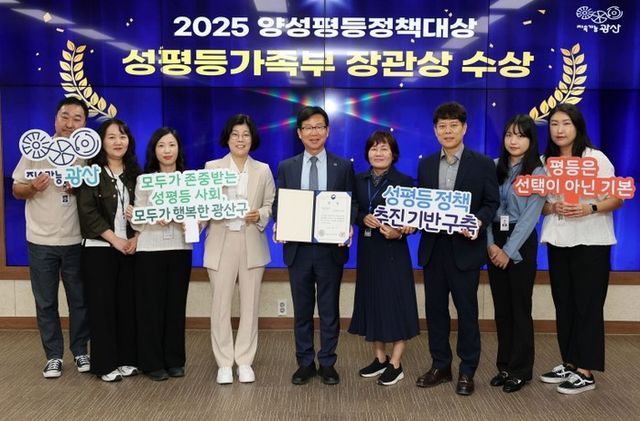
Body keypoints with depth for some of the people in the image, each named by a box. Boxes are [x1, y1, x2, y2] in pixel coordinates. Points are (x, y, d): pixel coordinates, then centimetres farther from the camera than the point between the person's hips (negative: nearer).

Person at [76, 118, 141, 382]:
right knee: (102, 304, 0)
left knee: (128, 303, 6)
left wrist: (136, 238, -9)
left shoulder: (135, 174, 10)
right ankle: (105, 363, 9)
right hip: (99, 248, -3)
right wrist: (114, 239, -15)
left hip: (131, 248, 4)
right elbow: (87, 211, -10)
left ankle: (127, 359, 16)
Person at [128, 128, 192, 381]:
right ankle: (153, 363, 13)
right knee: (151, 305, 2)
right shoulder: (144, 180, 4)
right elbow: (138, 223, 1)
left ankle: (174, 360, 19)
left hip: (180, 249, 1)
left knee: (176, 305, 6)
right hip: (150, 250, -1)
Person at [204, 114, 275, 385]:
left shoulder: (263, 170, 8)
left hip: (252, 244, 1)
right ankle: (224, 363, 14)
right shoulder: (212, 167, 4)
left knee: (250, 305, 6)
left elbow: (271, 205, 6)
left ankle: (245, 361, 19)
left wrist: (260, 215, -14)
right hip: (221, 244, -1)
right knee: (220, 306, 1)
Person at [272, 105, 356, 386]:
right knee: (302, 311, 11)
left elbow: (351, 204, 3)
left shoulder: (343, 166, 3)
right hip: (298, 249, 1)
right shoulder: (286, 167, 6)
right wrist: (279, 224, -14)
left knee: (329, 310, 8)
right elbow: (278, 205, 7)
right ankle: (305, 363, 24)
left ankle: (327, 363, 22)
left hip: (331, 249, -1)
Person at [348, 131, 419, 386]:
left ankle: (395, 364, 13)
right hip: (367, 249, 5)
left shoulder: (404, 182, -6)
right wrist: (364, 219, -16)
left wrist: (398, 233, -25)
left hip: (393, 251, -5)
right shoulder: (359, 180, 8)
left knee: (396, 303, 0)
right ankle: (379, 357, 27)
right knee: (371, 301, 12)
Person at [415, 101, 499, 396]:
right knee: (435, 308, 10)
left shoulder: (483, 164, -1)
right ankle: (440, 366, 24)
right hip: (433, 247, 4)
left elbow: (492, 203, -2)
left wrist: (478, 222, -20)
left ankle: (467, 371, 17)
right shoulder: (425, 165, 10)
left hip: (465, 247, -3)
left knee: (466, 309, 4)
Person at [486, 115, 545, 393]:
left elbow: (530, 216, -11)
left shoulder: (538, 173, -5)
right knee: (501, 307, 10)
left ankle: (521, 369, 15)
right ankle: (504, 365, 22)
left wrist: (509, 251, -15)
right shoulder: (494, 167, 6)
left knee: (520, 307, 2)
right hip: (494, 242, 4)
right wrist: (490, 243, -9)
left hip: (521, 244, -4)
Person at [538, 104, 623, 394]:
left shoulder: (596, 158, -5)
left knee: (587, 306, -1)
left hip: (591, 242, -4)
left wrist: (590, 208, -24)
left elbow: (617, 199, -7)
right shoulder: (544, 161, 7)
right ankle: (569, 364, 23)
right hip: (557, 242, 5)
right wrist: (554, 207, -13)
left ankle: (585, 372, 8)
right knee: (563, 305, 10)